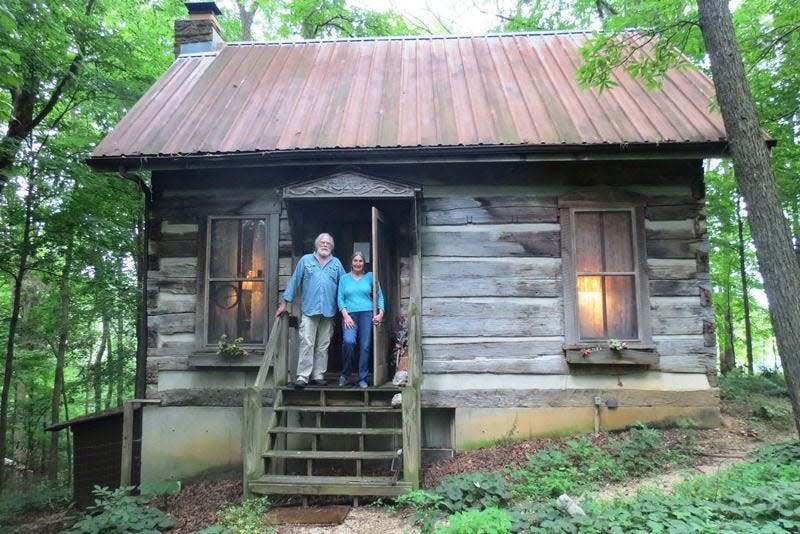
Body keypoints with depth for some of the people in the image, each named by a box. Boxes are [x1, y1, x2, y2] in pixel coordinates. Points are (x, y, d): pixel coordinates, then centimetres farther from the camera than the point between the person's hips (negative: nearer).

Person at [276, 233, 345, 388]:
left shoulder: (336, 263, 11)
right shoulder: (306, 260, 7)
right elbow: (294, 281, 6)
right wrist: (284, 303, 3)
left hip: (328, 312, 2)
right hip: (309, 310, -2)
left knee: (323, 346, 7)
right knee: (306, 344, -7)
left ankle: (318, 376, 14)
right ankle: (302, 376, -4)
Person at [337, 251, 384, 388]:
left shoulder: (370, 277, 13)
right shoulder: (344, 278, 14)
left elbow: (380, 295, 12)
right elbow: (340, 298, 7)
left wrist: (381, 313, 0)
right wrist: (345, 315, -7)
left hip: (367, 314, 1)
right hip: (350, 315, -1)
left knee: (365, 346, -5)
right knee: (349, 341, -23)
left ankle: (362, 379, 6)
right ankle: (345, 374, -3)